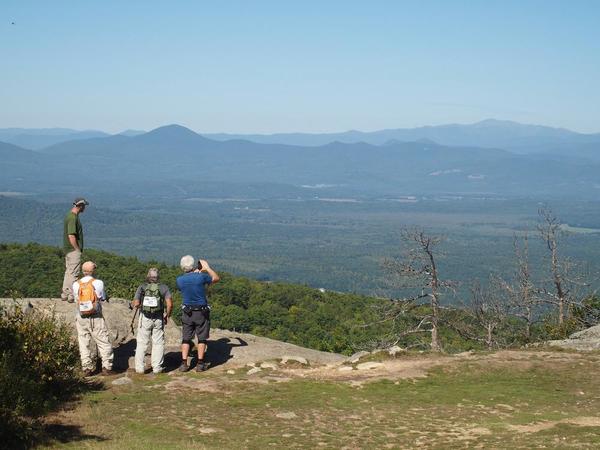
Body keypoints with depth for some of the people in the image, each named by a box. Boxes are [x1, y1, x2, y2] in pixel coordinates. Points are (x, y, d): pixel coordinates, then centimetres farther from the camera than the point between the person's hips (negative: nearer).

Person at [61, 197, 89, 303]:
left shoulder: (69, 215, 13)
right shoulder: (73, 217, -20)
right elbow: (71, 236, -25)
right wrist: (78, 249, -18)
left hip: (68, 249, 10)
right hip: (73, 250, -10)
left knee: (68, 272, 16)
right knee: (74, 274, -5)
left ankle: (65, 295, 22)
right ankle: (72, 296, -1)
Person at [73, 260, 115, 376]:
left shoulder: (76, 285, -2)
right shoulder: (98, 283, -9)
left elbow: (76, 299, 9)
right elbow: (103, 298, 4)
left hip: (81, 318, 3)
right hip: (96, 318, -3)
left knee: (84, 344, 10)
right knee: (104, 343, 6)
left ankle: (87, 369, 10)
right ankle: (106, 367, 4)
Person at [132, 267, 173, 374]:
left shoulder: (142, 287, -2)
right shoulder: (164, 287, -2)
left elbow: (136, 304, -7)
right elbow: (169, 304, -9)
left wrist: (134, 304, 16)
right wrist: (167, 315, 7)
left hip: (145, 318, 0)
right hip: (158, 319, 0)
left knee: (142, 343, 9)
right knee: (158, 343, 8)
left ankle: (139, 368, 9)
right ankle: (157, 368, 8)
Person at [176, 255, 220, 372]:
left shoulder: (180, 280, -7)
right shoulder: (201, 277, -16)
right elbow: (216, 278, 3)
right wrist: (207, 267, 14)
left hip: (187, 313, 2)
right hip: (201, 312, -2)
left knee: (186, 338, 9)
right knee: (202, 338, 8)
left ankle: (184, 364, 4)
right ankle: (200, 364, 8)